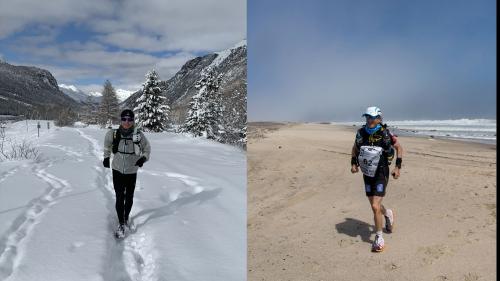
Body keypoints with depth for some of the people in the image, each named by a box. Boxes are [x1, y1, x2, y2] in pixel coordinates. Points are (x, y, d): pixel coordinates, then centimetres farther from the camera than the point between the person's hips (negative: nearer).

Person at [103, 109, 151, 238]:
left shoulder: (139, 135, -16)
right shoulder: (113, 134, -12)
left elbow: (147, 148, 1)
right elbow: (107, 143, 12)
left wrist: (143, 158, -16)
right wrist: (106, 157, 12)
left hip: (132, 172, 1)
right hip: (117, 170, 0)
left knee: (129, 198, 16)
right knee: (120, 198, -1)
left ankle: (126, 218, 40)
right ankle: (121, 224, 14)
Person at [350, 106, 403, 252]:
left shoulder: (386, 134, -14)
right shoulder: (361, 133, -5)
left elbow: (399, 148, 1)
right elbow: (355, 148, 13)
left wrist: (398, 167, -7)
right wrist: (353, 163, 0)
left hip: (381, 174, -4)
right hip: (367, 174, 4)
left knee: (375, 206, -14)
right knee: (374, 205, 17)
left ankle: (379, 238, 3)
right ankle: (388, 213, 52)